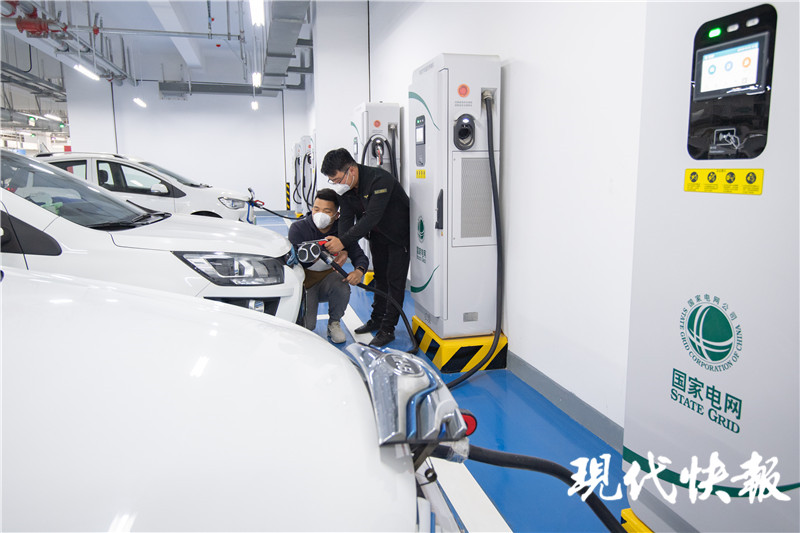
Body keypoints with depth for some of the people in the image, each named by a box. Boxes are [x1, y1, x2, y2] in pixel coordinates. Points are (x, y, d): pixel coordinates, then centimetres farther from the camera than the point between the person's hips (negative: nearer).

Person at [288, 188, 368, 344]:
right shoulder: (298, 228, -13)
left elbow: (359, 256, -5)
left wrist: (359, 271, -30)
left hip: (328, 276, 2)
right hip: (305, 281, -2)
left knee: (342, 288, -34)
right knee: (306, 326, -18)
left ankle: (334, 324, -4)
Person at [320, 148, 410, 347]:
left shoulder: (380, 180, -34)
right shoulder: (346, 187, -9)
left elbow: (371, 217, -40)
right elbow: (346, 218, -11)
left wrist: (343, 241, -45)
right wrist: (341, 250, -25)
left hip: (398, 234, -8)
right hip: (377, 235, 8)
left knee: (395, 279, -5)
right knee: (380, 276, 16)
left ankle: (388, 329, 0)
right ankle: (377, 319, 29)